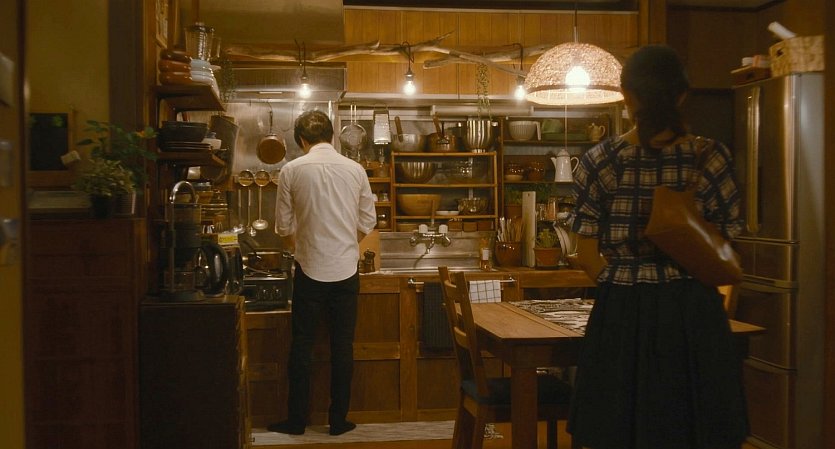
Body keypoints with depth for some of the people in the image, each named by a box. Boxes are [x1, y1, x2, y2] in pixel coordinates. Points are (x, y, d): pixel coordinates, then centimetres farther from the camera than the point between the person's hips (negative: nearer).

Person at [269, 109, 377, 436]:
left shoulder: (292, 170, -5)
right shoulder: (355, 169, 0)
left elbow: (284, 227, 1)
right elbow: (368, 222, 6)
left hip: (310, 269, -1)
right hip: (346, 270, 2)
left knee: (301, 346, 8)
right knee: (343, 347, 9)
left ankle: (296, 420, 15)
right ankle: (338, 420, 16)